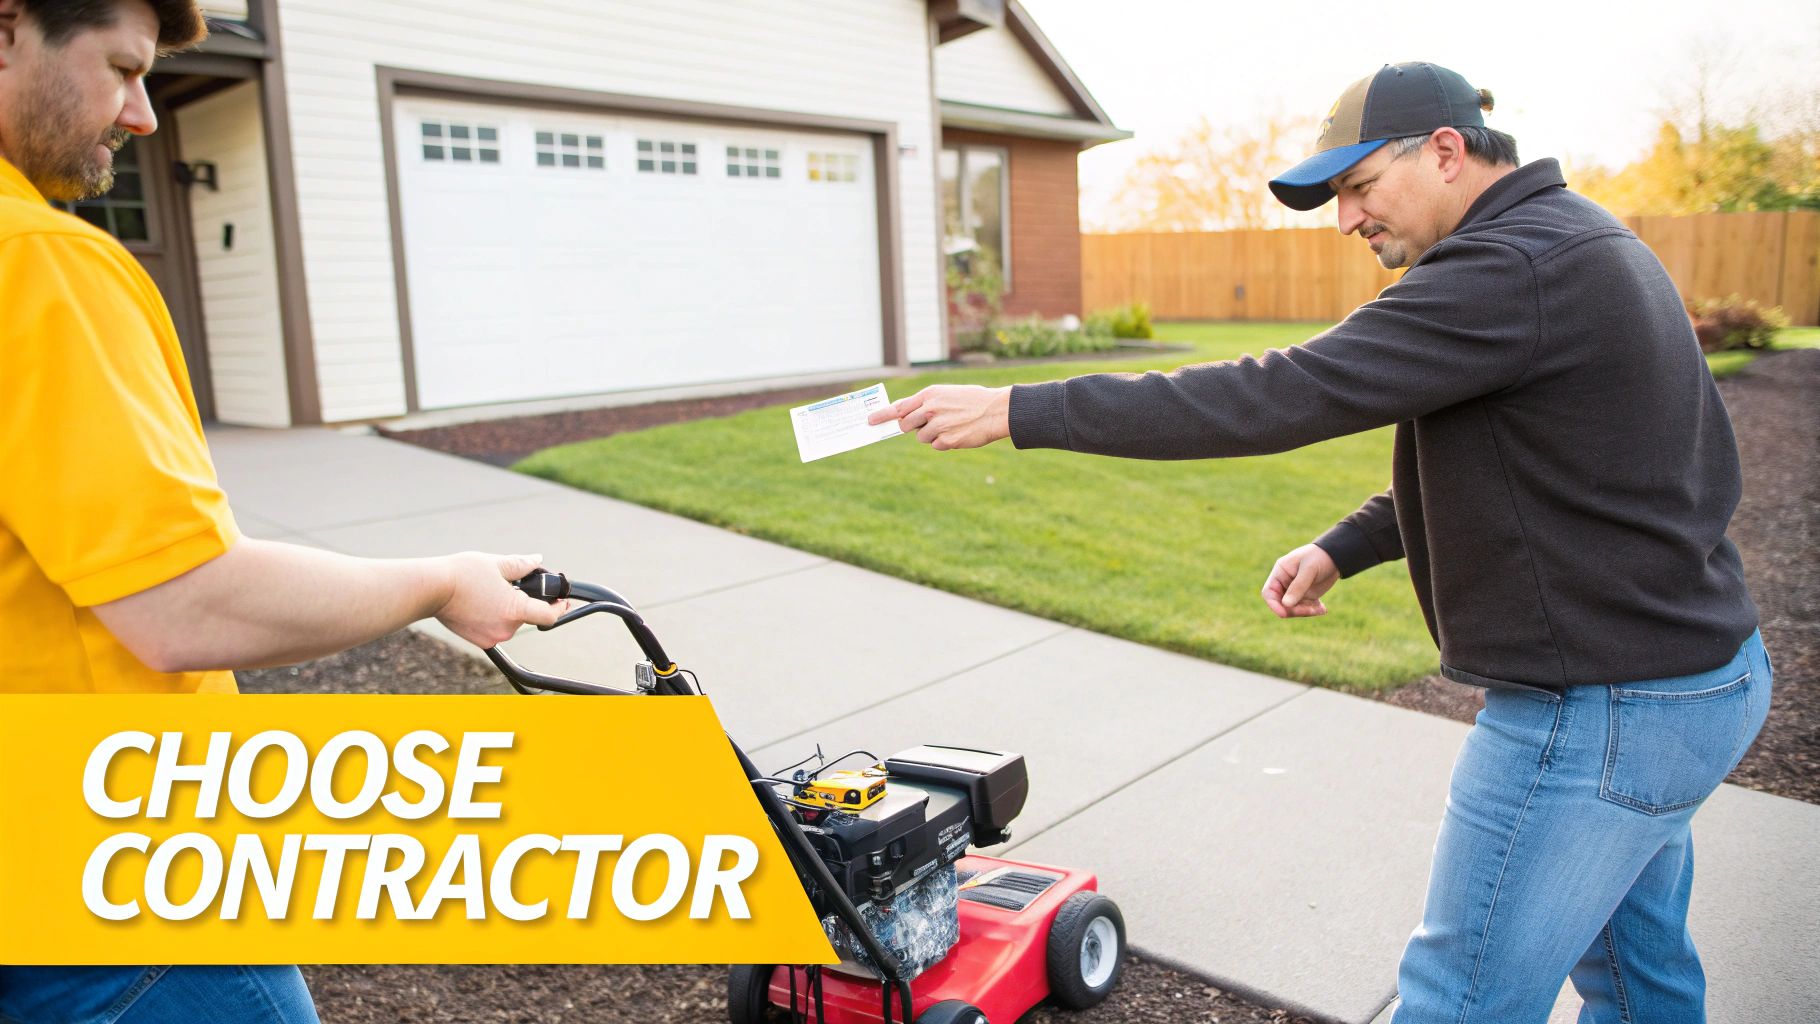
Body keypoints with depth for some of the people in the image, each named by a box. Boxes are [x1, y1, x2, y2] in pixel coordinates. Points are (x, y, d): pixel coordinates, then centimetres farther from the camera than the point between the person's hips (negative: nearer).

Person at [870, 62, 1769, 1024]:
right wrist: (1342, 546, 5)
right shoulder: (1576, 241, 11)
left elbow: (1279, 397, -29)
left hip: (1596, 711, -10)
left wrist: (1020, 410, -27)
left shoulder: (1514, 267, -23)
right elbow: (1472, 453, 17)